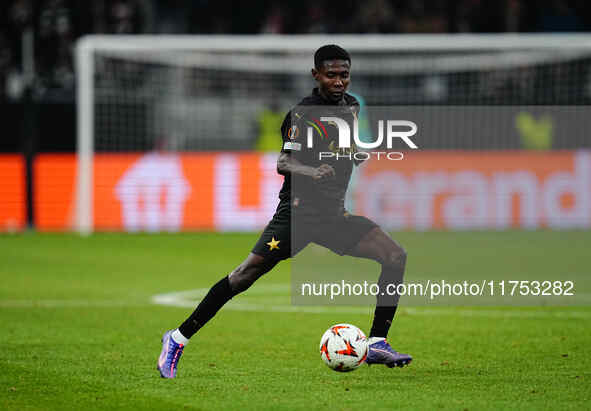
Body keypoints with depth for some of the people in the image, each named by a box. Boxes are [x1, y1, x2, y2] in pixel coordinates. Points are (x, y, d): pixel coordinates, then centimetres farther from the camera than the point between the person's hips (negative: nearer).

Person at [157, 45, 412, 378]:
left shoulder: (351, 105, 11)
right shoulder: (303, 113, -11)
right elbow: (283, 164, -23)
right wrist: (311, 171, -39)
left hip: (334, 214, 6)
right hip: (298, 211, -6)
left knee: (396, 256, -10)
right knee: (248, 273, -16)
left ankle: (377, 344, -5)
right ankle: (180, 338, -5)